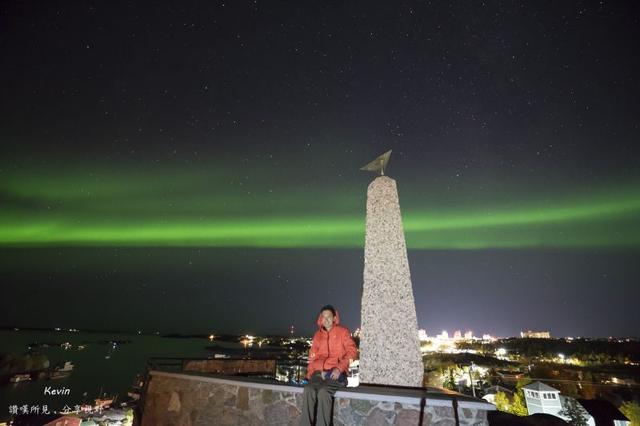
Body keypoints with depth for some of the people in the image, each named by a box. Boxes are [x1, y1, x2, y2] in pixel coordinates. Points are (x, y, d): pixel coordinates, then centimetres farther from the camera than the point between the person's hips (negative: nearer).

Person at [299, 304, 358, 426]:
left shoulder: (343, 331, 4)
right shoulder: (318, 335, 17)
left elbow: (352, 352, -3)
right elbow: (313, 356, 17)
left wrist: (339, 368, -15)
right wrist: (320, 369, -3)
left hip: (336, 372, -3)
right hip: (320, 372, 4)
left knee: (323, 392, -32)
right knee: (308, 390, -27)